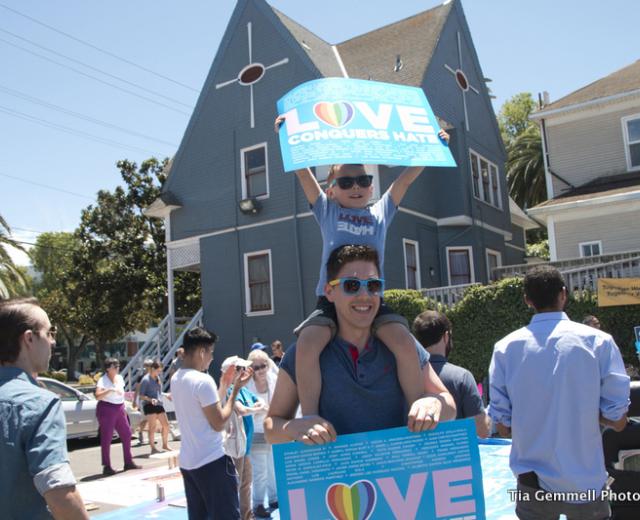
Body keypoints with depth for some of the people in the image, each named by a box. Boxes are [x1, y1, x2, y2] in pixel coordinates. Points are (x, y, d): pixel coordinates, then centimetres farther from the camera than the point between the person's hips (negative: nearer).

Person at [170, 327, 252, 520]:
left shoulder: (176, 379, 7)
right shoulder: (203, 380, -20)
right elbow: (219, 423, -16)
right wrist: (236, 389, -10)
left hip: (187, 461, 9)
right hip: (211, 461, -9)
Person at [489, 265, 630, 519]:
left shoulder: (505, 348, -6)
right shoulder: (598, 341, -9)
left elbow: (503, 426, -3)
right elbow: (617, 420, -6)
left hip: (533, 483, 1)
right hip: (585, 483, -1)